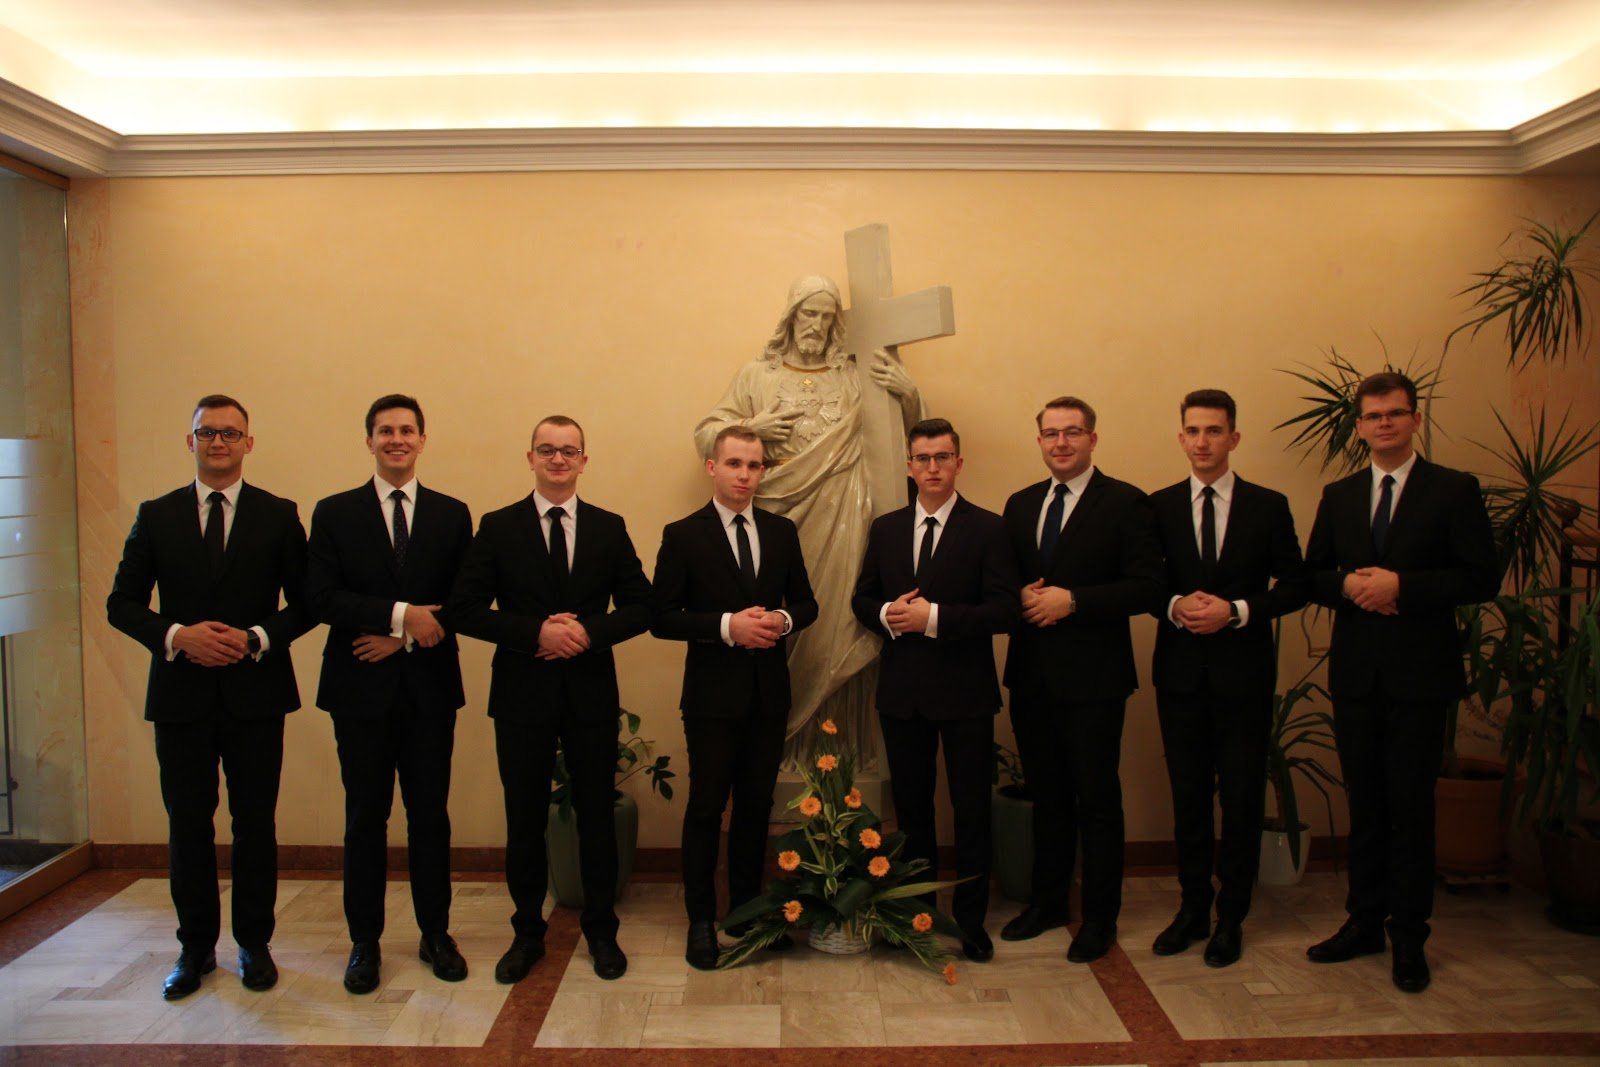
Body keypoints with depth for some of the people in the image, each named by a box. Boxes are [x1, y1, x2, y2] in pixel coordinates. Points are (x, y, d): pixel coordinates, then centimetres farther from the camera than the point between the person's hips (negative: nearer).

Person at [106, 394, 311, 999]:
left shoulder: (278, 516, 3)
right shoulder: (156, 517, 6)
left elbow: (305, 602, 2)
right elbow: (122, 603, 5)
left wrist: (258, 638, -15)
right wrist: (175, 636, -12)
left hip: (255, 694, -1)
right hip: (182, 694, 1)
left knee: (256, 825, 7)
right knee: (188, 825, 9)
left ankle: (254, 943, 22)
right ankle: (196, 947, 24)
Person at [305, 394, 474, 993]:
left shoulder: (452, 515, 7)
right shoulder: (335, 513, 4)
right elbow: (320, 598, -7)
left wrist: (403, 639, -11)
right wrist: (401, 614, -16)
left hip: (430, 686, 1)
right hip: (362, 687, -1)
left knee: (430, 815, 8)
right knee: (365, 819, 6)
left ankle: (436, 935, 22)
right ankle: (364, 942, 20)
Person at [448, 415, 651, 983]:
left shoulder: (609, 528, 5)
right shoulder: (498, 527, 0)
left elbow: (639, 607, 2)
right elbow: (464, 609, -6)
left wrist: (589, 631, -16)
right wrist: (535, 633, -18)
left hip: (592, 694, 1)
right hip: (522, 695, -1)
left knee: (597, 816, 10)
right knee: (525, 820, 9)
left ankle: (600, 930, 27)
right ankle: (527, 932, 27)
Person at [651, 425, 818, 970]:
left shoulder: (782, 531, 7)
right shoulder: (683, 535, -5)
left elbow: (806, 602, 12)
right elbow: (662, 617, -8)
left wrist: (783, 620, -11)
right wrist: (727, 626, -20)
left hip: (769, 694, 4)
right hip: (713, 694, -4)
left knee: (755, 804, 13)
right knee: (706, 806, 4)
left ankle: (747, 907, 28)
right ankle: (701, 919, 18)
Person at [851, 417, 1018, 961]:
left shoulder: (987, 528, -5)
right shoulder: (886, 529, 8)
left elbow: (1004, 609, -13)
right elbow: (862, 599, 13)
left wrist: (933, 616, -20)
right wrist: (887, 615, -10)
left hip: (965, 691, -4)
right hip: (902, 690, 4)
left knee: (971, 808, 5)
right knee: (911, 804, 14)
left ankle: (971, 919, 20)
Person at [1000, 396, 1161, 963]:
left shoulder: (1125, 503, -6)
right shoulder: (1020, 505, 12)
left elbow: (1144, 587, -13)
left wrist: (1072, 601, -19)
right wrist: (1021, 598, -6)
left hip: (1093, 677, -5)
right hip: (1032, 675, 5)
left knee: (1097, 799, 4)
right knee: (1046, 795, 16)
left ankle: (1100, 917, 19)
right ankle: (1048, 900, 31)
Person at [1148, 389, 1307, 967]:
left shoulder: (1268, 506, 1)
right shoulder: (1159, 506, 4)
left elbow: (1293, 586, 1)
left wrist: (1236, 610, -14)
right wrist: (1175, 607, -14)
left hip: (1244, 673, -1)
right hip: (1180, 671, 1)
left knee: (1242, 797, 4)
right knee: (1188, 795, 10)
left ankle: (1231, 917, 19)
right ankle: (1193, 907, 24)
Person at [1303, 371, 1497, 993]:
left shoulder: (1455, 491, -1)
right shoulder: (1338, 496, 11)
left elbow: (1483, 578, -8)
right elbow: (1312, 576, 12)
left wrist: (1400, 585, -17)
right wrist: (1348, 586, -9)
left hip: (1420, 674, -4)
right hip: (1355, 673, 4)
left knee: (1411, 808, 2)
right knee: (1364, 805, 12)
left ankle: (1408, 937, 14)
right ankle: (1364, 922, 23)